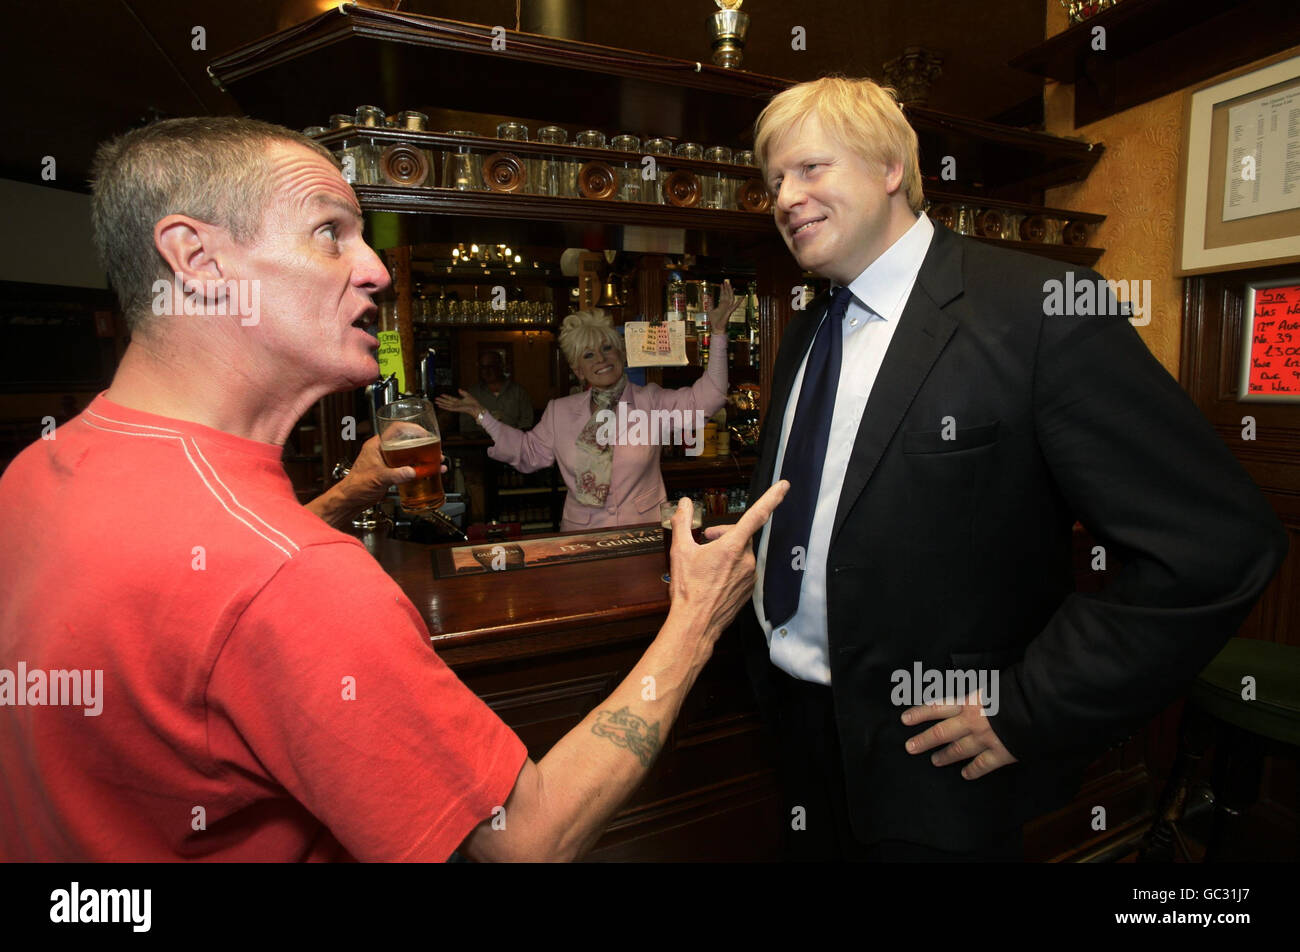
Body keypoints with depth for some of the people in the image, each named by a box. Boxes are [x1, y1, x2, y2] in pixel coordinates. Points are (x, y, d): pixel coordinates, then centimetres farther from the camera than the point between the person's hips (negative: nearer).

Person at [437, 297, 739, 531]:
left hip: (642, 534, -2)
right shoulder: (560, 411, 11)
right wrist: (481, 415, 12)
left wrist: (717, 332, -12)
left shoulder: (651, 401, 2)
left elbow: (705, 397, -6)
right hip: (580, 534, 2)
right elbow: (529, 452, 15)